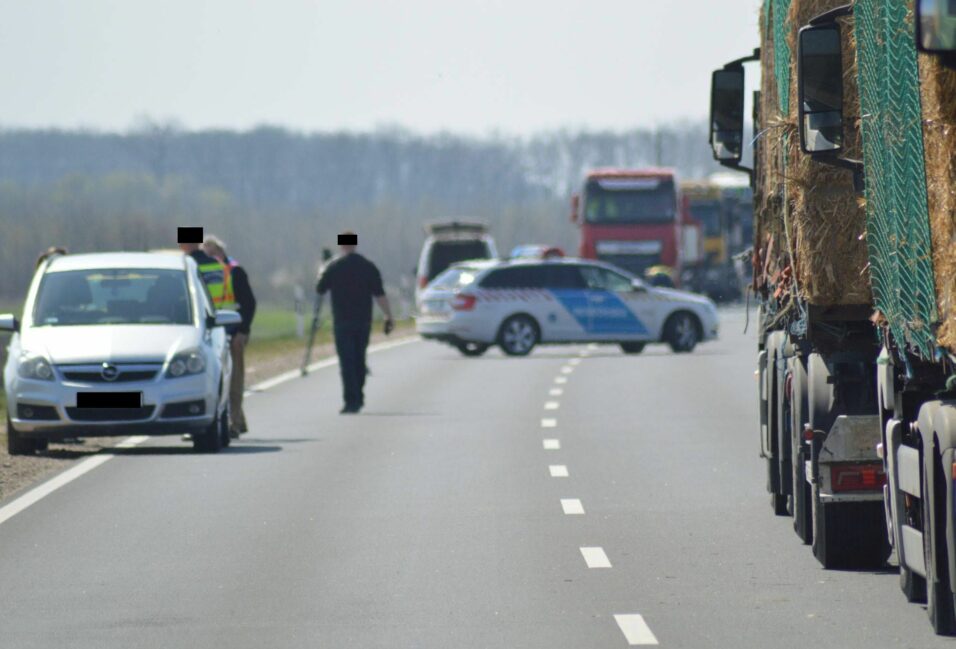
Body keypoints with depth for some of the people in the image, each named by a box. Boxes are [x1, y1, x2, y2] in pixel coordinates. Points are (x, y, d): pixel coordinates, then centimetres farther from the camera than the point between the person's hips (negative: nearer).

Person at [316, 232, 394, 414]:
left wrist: (322, 274, 24)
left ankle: (351, 401, -14)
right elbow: (379, 295, -3)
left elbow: (320, 290, 6)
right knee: (359, 359, 16)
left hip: (342, 322, -3)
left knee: (347, 362, -5)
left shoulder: (333, 267, -5)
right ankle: (358, 398, 24)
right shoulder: (369, 267, 2)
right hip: (364, 321, 3)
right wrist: (389, 317, 0)